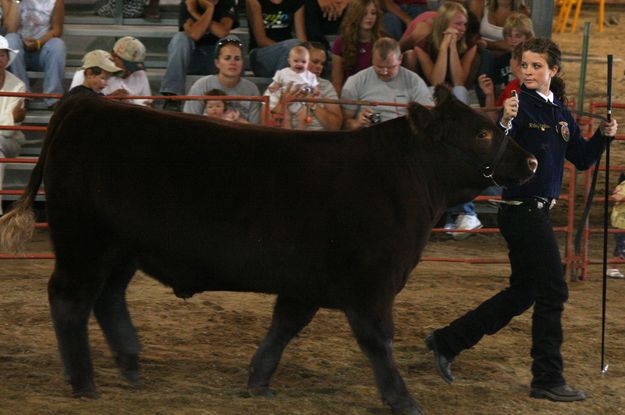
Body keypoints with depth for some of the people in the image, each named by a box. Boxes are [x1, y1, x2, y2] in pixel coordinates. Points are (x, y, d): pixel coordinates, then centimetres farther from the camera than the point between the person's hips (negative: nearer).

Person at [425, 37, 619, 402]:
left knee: (523, 293, 16)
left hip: (537, 212, 9)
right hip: (522, 207, -9)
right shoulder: (520, 106, -12)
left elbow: (582, 159, 16)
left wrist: (603, 136, 1)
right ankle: (548, 379, 4)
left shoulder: (562, 114, 12)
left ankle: (447, 341, 24)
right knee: (552, 290, -5)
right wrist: (505, 121, -40)